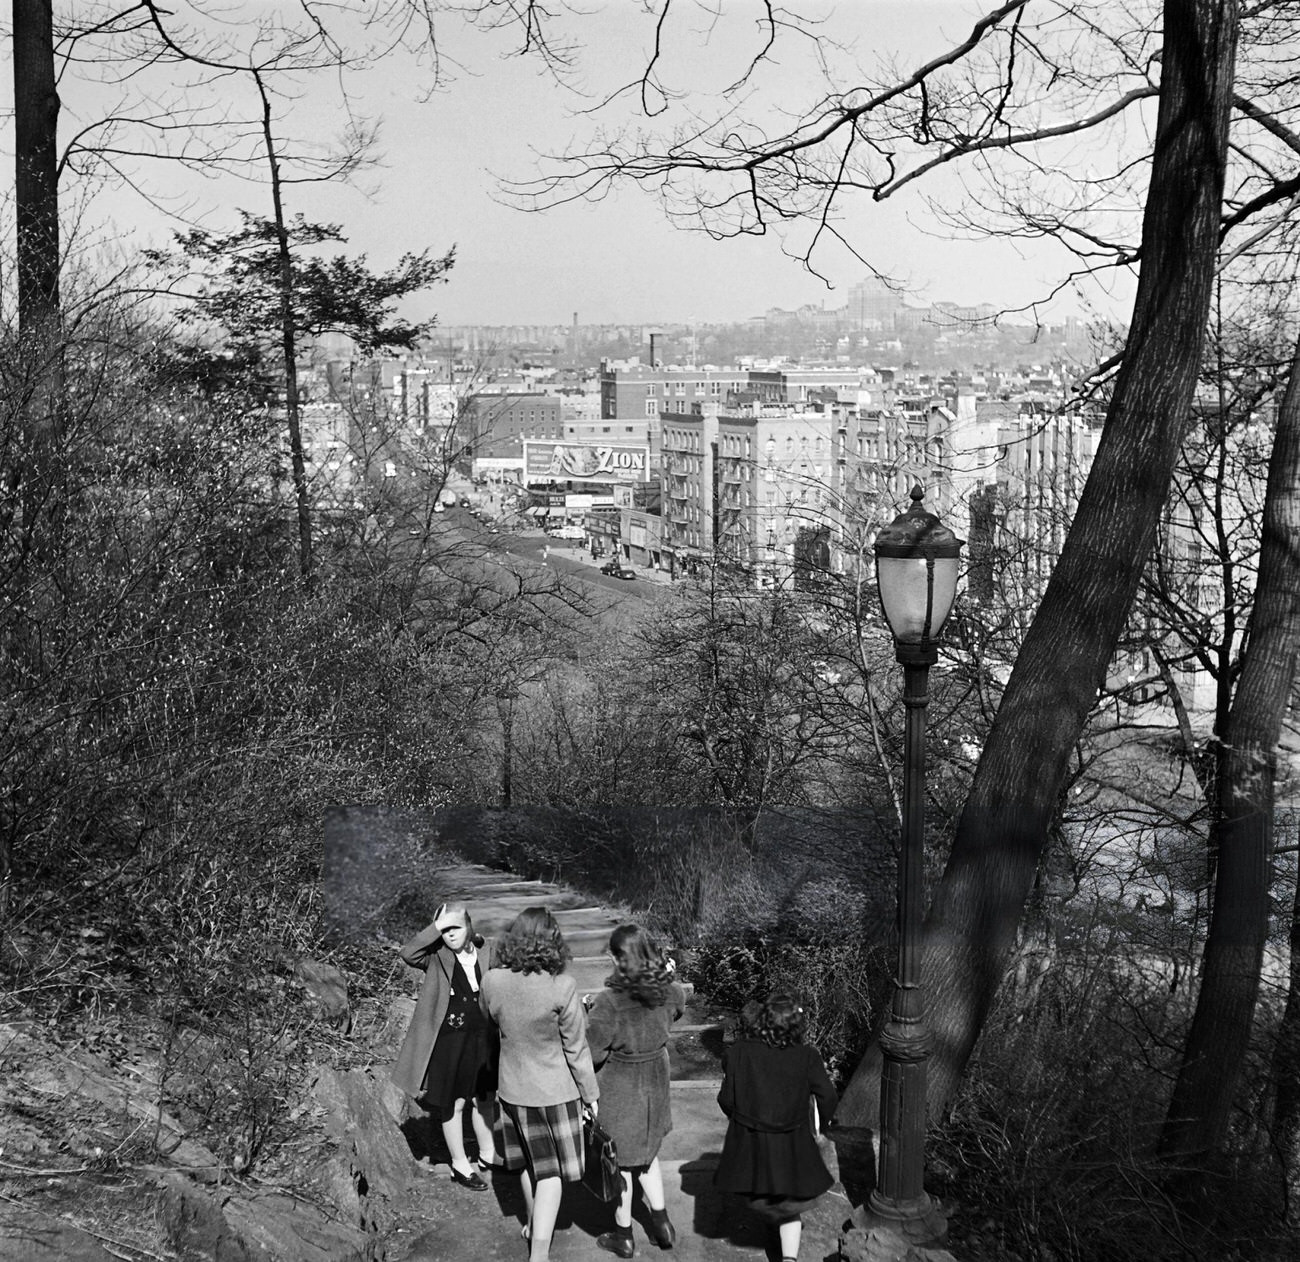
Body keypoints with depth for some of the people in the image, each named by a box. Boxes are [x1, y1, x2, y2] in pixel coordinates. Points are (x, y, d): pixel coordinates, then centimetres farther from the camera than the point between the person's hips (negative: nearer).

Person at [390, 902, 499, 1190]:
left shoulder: (484, 952, 1)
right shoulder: (436, 956, -11)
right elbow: (408, 953, -32)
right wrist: (437, 927, -31)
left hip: (482, 1037, 4)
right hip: (448, 1039, -4)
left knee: (484, 1099, 17)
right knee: (455, 1104, 7)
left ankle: (487, 1154, 36)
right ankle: (460, 1165, 22)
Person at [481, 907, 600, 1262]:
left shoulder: (492, 981, -15)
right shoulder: (561, 987, -24)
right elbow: (576, 1048, -14)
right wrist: (591, 1093, -2)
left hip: (513, 1088, 4)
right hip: (555, 1090, -4)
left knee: (530, 1160, 24)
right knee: (551, 1170, 8)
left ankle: (534, 1223, 43)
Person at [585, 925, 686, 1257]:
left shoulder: (609, 1001, -29)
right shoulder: (669, 991, -12)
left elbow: (592, 1051, -22)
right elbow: (680, 1004, 13)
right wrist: (665, 971, 19)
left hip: (618, 1088, -5)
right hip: (655, 1081, 5)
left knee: (619, 1161, 13)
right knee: (647, 1152, 27)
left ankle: (623, 1236, 28)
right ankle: (661, 1222, 31)